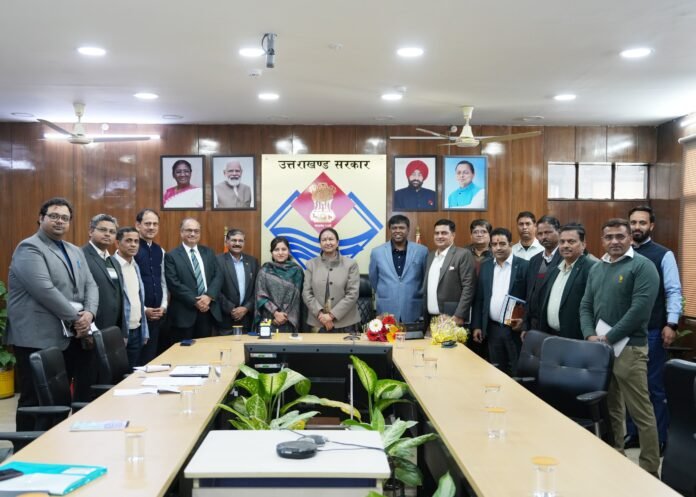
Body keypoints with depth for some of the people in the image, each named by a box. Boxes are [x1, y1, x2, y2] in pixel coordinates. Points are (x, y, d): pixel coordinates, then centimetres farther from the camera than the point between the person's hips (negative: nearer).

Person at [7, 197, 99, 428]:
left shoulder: (75, 251, 18)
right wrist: (75, 319, -14)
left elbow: (90, 285, 12)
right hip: (39, 339, -7)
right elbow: (45, 291, -19)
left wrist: (89, 313, -8)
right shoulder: (29, 248, -8)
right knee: (35, 401, -1)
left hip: (70, 337, 7)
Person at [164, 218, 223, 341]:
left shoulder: (208, 253, 13)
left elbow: (218, 276, 5)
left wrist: (209, 296, -12)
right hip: (184, 313, -4)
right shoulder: (172, 256, -2)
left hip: (208, 311, 4)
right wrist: (195, 302, -16)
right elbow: (174, 284, -11)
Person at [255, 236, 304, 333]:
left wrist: (285, 315, -6)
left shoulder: (296, 270, 5)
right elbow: (261, 296, 0)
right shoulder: (264, 271, 5)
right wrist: (276, 313, -10)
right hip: (269, 321, 0)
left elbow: (297, 297, 3)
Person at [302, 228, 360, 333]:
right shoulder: (311, 264, 8)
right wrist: (321, 314, -11)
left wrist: (332, 315, -11)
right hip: (318, 323, 1)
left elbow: (352, 294, -5)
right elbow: (306, 293, 2)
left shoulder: (350, 264, 3)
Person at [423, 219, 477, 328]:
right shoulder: (430, 256, 15)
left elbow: (468, 287, -11)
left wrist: (459, 316, -16)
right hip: (430, 319, 6)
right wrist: (424, 317, 13)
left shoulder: (463, 255, -6)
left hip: (452, 319, -6)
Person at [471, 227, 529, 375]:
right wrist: (476, 326, 7)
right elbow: (479, 298, 11)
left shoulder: (524, 266, -6)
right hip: (492, 329, 4)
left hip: (515, 328, -4)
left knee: (516, 374, 2)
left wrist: (524, 321, -15)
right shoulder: (485, 266, 8)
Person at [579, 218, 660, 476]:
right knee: (610, 409, 15)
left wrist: (609, 338, -15)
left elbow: (639, 309, -16)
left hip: (629, 348, -6)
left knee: (640, 413, -2)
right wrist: (590, 335, -5)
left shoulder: (642, 266, -7)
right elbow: (586, 306, 13)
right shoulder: (596, 268, 14)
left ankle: (650, 470, 9)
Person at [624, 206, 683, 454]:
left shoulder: (664, 255, -3)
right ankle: (631, 433, 25)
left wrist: (671, 324, -16)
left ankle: (658, 439, 17)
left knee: (654, 386, 5)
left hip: (652, 331, -4)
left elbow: (674, 292, -6)